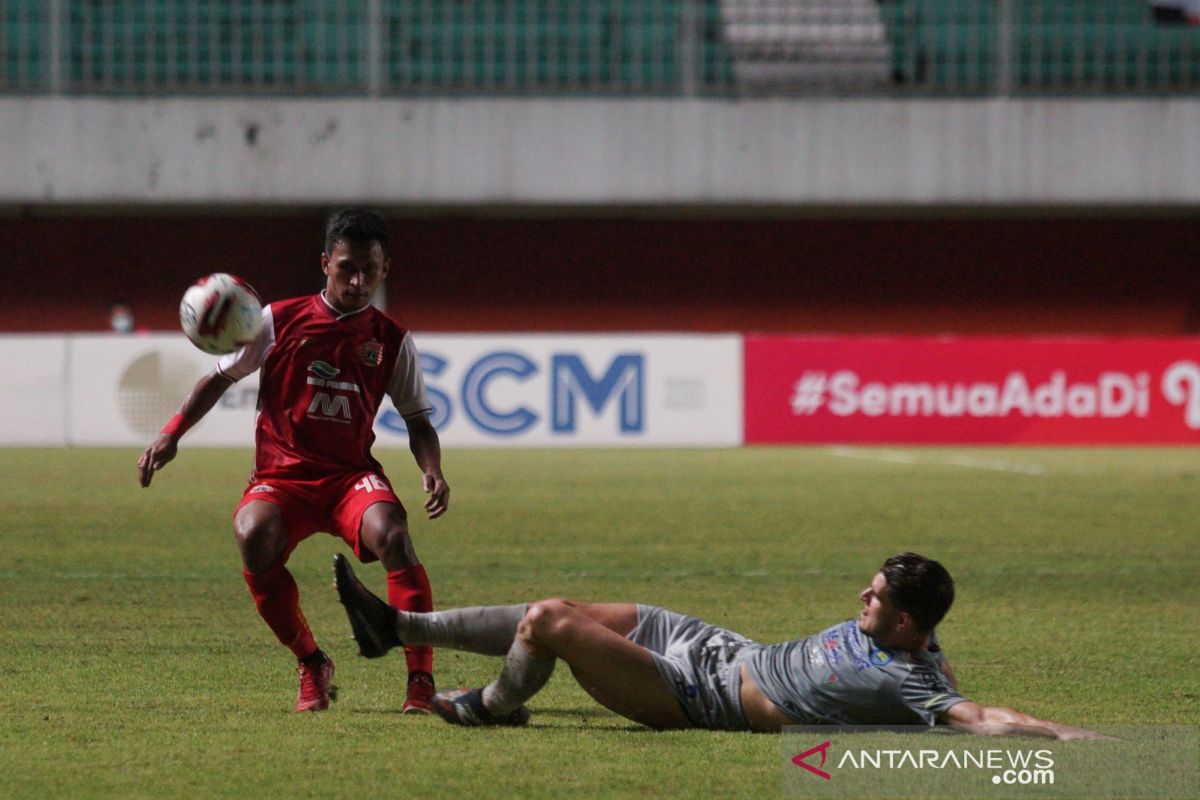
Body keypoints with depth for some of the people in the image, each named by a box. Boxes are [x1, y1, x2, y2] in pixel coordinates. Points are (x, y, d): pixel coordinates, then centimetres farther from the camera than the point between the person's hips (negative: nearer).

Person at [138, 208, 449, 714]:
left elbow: (417, 421, 12)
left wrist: (433, 473, -8)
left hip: (351, 474, 1)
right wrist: (171, 435, 1)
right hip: (282, 476, -1)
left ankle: (421, 678, -28)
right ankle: (310, 664, -12)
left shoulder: (391, 340, 6)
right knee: (254, 535, -34)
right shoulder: (280, 322, 2)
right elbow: (220, 377, 11)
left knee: (390, 534, -33)